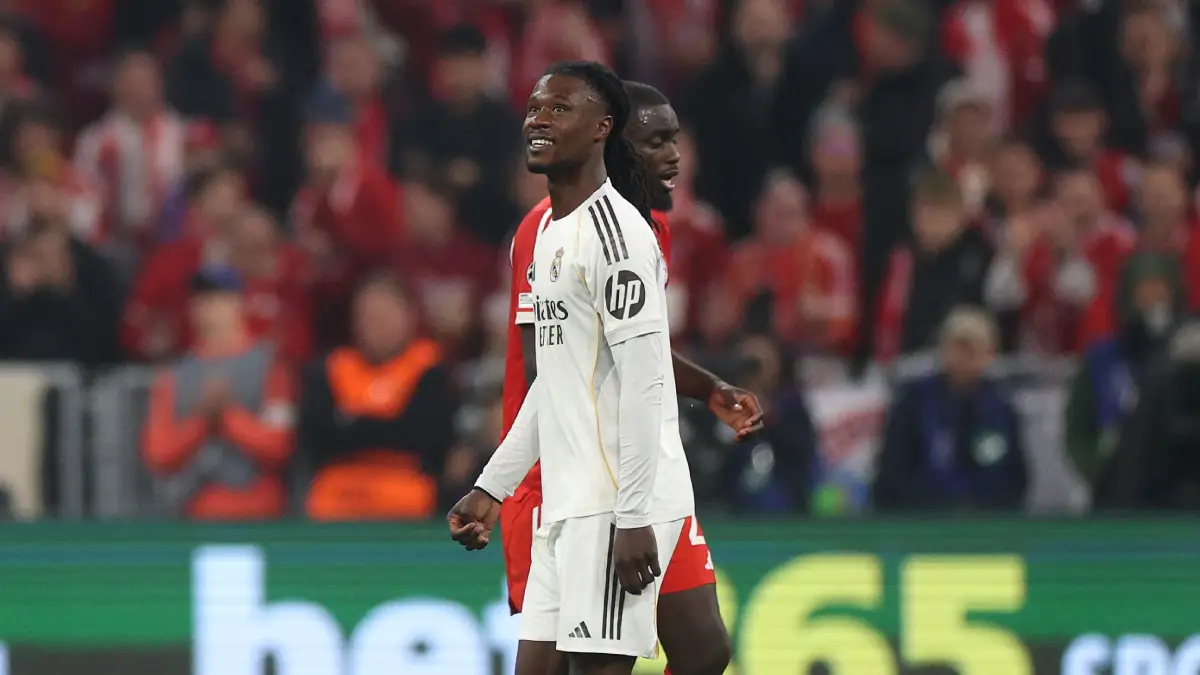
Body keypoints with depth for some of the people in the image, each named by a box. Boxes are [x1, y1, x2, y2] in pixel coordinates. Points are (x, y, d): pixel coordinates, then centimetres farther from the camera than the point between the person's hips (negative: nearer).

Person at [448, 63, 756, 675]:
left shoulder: (615, 229, -12)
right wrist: (492, 487, 23)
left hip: (617, 503, -9)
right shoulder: (544, 231, 18)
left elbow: (643, 380, -18)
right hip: (564, 503, 9)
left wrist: (634, 517, -21)